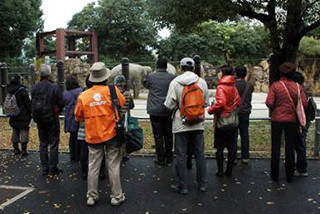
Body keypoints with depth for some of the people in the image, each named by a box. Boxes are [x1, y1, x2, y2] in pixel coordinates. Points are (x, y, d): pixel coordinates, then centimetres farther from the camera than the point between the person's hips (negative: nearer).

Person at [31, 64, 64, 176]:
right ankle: (52, 168, 8)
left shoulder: (34, 88, -2)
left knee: (43, 144, 14)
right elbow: (61, 103, -11)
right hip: (52, 119, -4)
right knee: (53, 144, 5)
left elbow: (32, 104, 4)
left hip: (39, 120, 4)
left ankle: (44, 168, 19)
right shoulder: (54, 87, -15)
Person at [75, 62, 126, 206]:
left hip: (93, 136, 2)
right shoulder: (112, 90, -9)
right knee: (113, 167, 7)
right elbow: (124, 105, 1)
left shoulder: (83, 96, -5)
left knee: (93, 167, 11)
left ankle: (91, 196, 21)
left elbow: (78, 116, 7)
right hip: (111, 134, -1)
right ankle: (116, 196, 16)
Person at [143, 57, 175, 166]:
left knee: (158, 135, 4)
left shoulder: (150, 76, -6)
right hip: (168, 111, 2)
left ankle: (161, 159, 8)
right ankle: (169, 157, 25)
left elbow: (145, 84, 15)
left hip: (155, 111, -2)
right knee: (168, 134, 14)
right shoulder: (171, 77, -3)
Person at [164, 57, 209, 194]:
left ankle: (182, 186, 13)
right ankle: (202, 184, 21)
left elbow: (169, 105, -11)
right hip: (198, 124, 3)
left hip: (181, 124, -3)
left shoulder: (175, 82, -9)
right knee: (200, 154, 13)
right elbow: (206, 102, 5)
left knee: (181, 155, 6)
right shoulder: (202, 82, 0)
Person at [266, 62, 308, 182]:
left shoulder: (275, 85, -9)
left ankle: (275, 175, 15)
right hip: (292, 120, 2)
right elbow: (304, 104, -8)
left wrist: (274, 110, 5)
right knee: (290, 148, 11)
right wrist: (295, 110, 10)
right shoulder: (298, 87, -3)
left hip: (277, 119, -1)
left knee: (275, 147, 9)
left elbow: (269, 102, -15)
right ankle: (289, 176, 17)